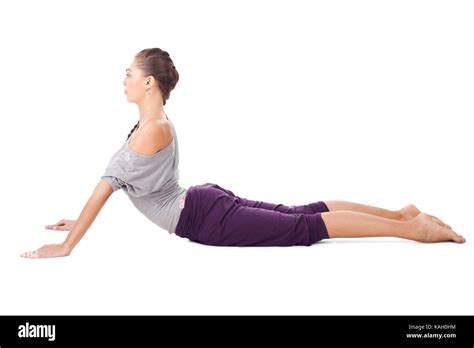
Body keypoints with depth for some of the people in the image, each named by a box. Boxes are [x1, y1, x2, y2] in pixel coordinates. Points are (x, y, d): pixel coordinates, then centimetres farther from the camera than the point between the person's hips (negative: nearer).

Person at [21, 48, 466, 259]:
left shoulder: (150, 130, -18)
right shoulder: (158, 121, 14)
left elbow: (105, 187, -19)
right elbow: (112, 185, 22)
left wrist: (66, 246, -16)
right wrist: (81, 221, 24)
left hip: (206, 219, -9)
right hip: (207, 202, 9)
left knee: (307, 226, -10)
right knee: (305, 212, 10)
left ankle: (414, 226, -8)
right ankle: (403, 213, 13)